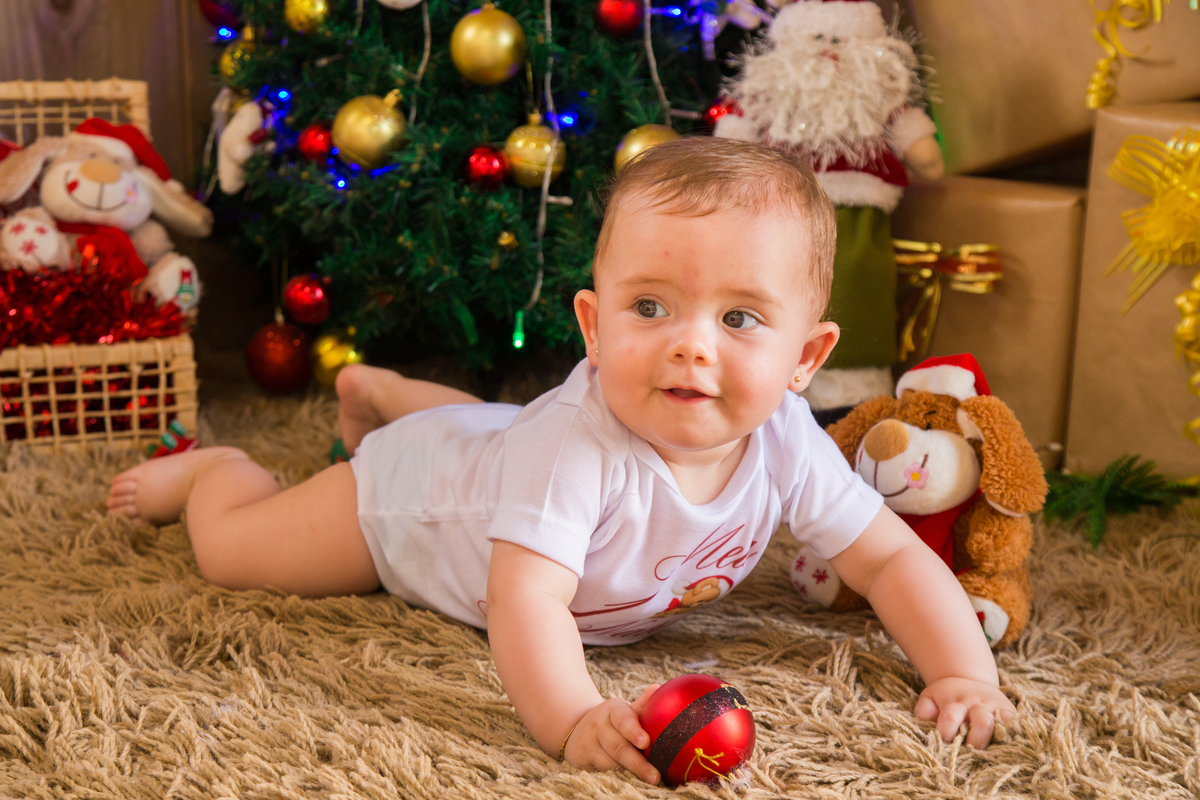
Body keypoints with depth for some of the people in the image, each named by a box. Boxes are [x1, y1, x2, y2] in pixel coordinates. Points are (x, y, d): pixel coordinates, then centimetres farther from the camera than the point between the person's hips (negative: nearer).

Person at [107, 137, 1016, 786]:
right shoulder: (577, 445, -49)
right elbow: (524, 600, -56)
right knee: (230, 548, 8)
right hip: (411, 495, -6)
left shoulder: (786, 443, -32)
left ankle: (377, 389, 66)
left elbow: (894, 557, -24)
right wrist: (573, 719, -72)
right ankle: (212, 465, 40)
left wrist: (964, 670, -38)